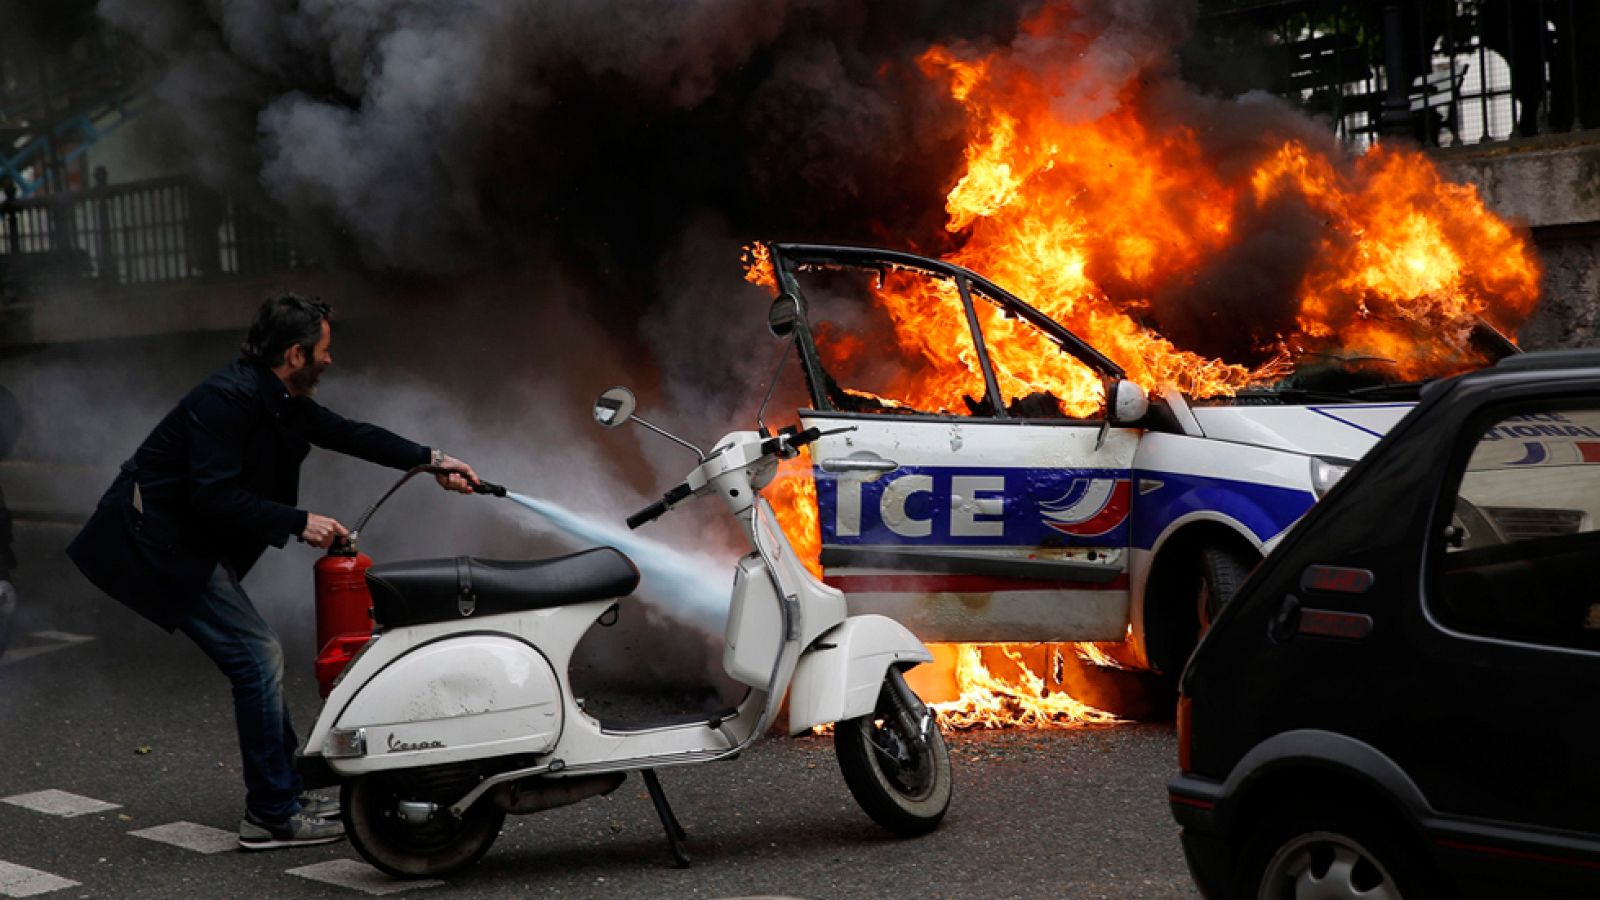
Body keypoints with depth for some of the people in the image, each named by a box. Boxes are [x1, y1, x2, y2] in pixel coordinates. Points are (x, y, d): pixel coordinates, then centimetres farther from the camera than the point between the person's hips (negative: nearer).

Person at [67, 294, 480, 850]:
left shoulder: (283, 402, 6)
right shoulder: (228, 398, -22)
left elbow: (348, 433, 14)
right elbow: (214, 496, -27)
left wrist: (432, 460, 8)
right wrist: (300, 523, -24)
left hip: (191, 543, 10)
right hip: (155, 539, -10)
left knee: (256, 659, 11)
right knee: (258, 655, -11)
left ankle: (286, 790, 21)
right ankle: (272, 815, -6)